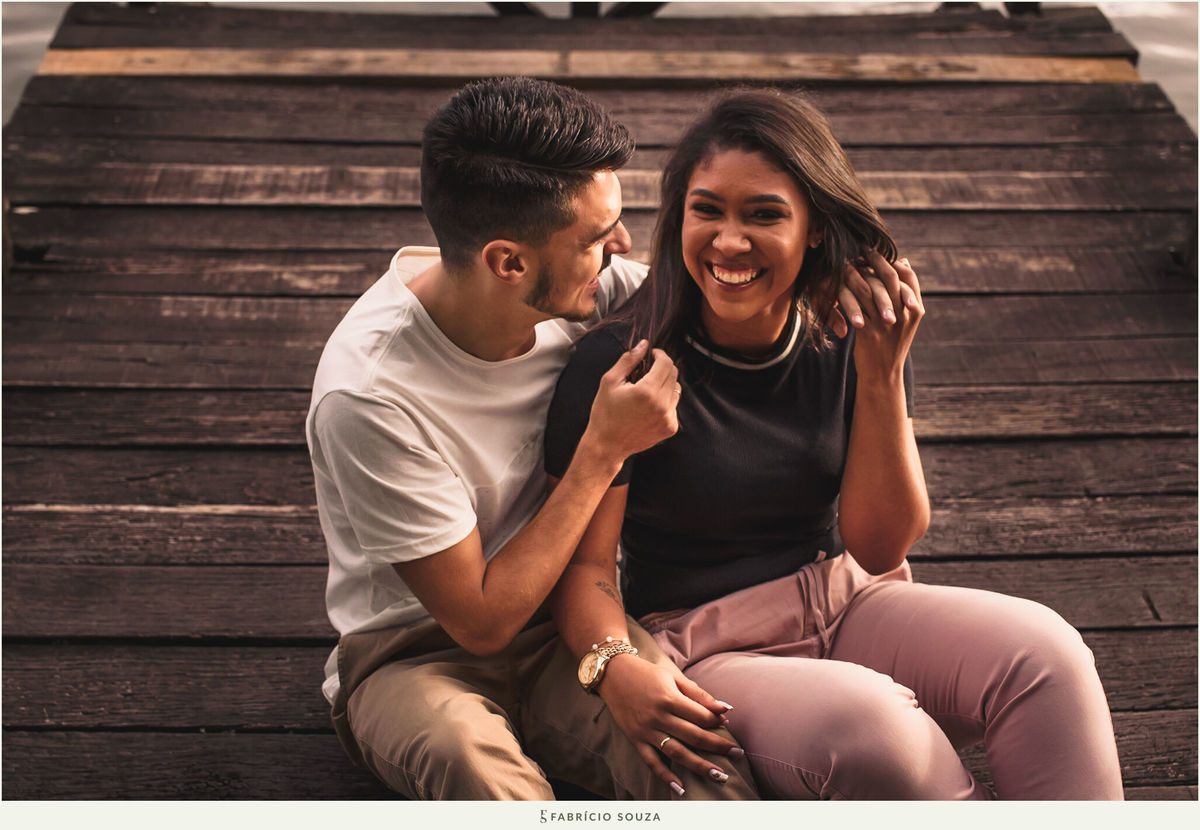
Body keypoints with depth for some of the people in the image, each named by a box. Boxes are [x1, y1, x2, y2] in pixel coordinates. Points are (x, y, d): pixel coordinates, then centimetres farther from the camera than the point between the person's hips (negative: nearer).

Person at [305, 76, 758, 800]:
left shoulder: (579, 288, -12)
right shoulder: (369, 397, -27)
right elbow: (481, 619, -19)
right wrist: (604, 451, -20)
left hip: (567, 625, 3)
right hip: (415, 653, -3)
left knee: (713, 774, -29)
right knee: (471, 761, -39)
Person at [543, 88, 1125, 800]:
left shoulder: (852, 344, -1)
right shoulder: (622, 362, -13)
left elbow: (879, 548, -2)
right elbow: (585, 559, -12)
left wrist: (882, 374, -12)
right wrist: (617, 668, -34)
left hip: (846, 605, 4)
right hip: (705, 647, -4)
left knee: (1044, 653, -23)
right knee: (867, 725, -35)